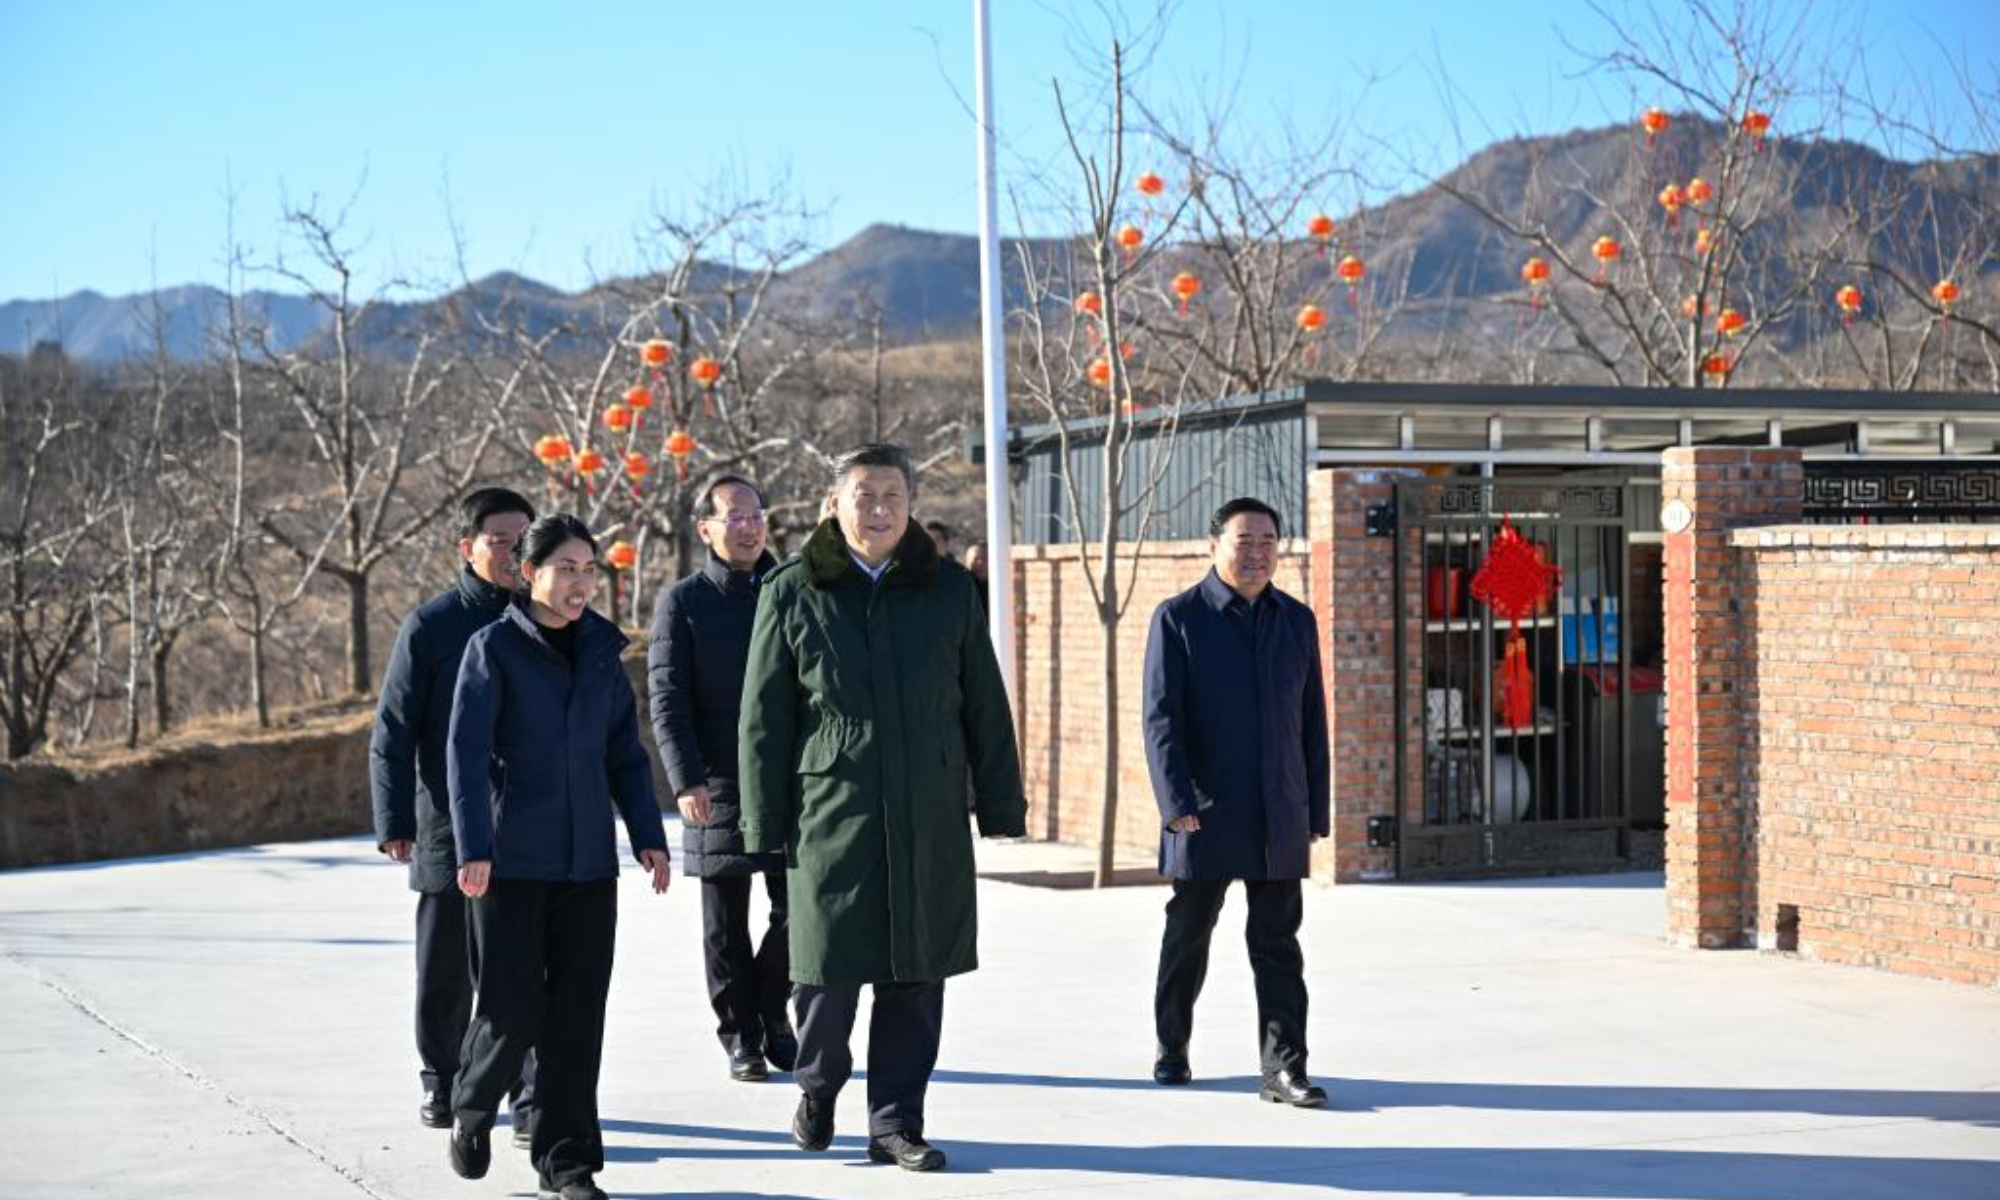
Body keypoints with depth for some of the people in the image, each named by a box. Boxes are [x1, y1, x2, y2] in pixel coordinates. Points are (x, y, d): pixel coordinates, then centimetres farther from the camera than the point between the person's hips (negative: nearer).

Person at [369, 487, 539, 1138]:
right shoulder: (431, 626, -3)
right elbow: (392, 732, -2)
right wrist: (393, 823, -8)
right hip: (449, 831, -1)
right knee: (447, 970, 12)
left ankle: (533, 1101, -1)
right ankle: (441, 1081, 30)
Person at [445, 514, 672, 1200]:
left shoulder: (602, 650, 10)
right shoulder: (495, 647, -4)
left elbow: (624, 752, 14)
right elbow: (466, 752, -9)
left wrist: (648, 835, 6)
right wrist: (473, 848, -16)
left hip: (588, 861, 4)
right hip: (512, 860, -4)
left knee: (578, 1014, 2)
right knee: (512, 1009, -3)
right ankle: (471, 1109, 26)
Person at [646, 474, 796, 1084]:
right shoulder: (682, 601, 2)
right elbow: (667, 698, -4)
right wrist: (686, 781, -15)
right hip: (717, 785, -2)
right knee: (725, 921, 4)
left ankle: (772, 1014, 20)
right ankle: (740, 1034, 15)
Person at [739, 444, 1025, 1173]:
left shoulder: (948, 590, 8)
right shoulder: (792, 594, 3)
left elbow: (984, 706, 10)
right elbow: (764, 720, 3)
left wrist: (1001, 804, 6)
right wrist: (766, 825, -1)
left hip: (931, 819, 2)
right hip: (831, 816, -2)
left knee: (916, 976, 4)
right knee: (829, 970, 0)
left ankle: (895, 1123, 14)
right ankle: (818, 1086, 27)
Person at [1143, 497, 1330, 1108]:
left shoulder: (1297, 620, 12)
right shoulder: (1179, 618, -1)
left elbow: (1312, 722, 14)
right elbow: (1160, 718, -7)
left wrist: (1316, 812, 10)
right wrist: (1176, 805, -16)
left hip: (1279, 821, 3)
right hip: (1205, 817, -3)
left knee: (1278, 945, 0)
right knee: (1187, 938, 10)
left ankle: (1284, 1069, -1)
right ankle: (1171, 1050, 26)